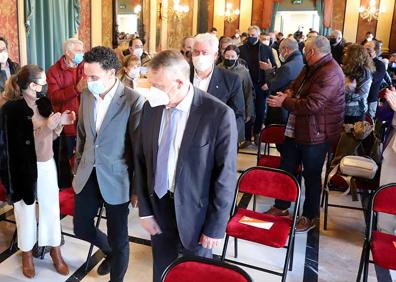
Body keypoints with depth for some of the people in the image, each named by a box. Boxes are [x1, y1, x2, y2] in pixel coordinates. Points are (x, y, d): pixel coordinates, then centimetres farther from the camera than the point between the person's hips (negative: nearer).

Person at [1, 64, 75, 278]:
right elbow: (19, 145, -23)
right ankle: (27, 253, 37)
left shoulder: (44, 102, -1)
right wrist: (46, 127, -27)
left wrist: (60, 123, -11)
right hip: (25, 170, -5)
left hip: (47, 165, 5)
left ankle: (55, 250, 34)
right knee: (27, 212, 14)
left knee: (51, 208, 14)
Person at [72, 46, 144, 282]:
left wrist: (137, 187, -9)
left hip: (116, 177, -6)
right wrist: (78, 167, 17)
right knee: (81, 227, 17)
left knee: (118, 237, 8)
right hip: (88, 175, 6)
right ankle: (110, 251, 47)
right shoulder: (87, 95, 1)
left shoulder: (133, 100, -17)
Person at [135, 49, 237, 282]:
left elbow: (226, 175, -16)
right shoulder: (151, 108, -4)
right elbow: (141, 160, 3)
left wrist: (216, 226, -12)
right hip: (158, 205, 4)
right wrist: (145, 209, 1)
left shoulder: (219, 114, -20)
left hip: (195, 212, -4)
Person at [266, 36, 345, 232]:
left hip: (316, 134, -9)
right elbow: (296, 86, 20)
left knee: (312, 175, 7)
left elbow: (311, 105, -29)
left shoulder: (329, 74, -23)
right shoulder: (311, 68, 8)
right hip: (296, 129, 10)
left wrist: (284, 102, -19)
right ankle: (281, 207, 34)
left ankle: (310, 216, 25)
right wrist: (289, 93, -4)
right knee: (286, 169, 17)